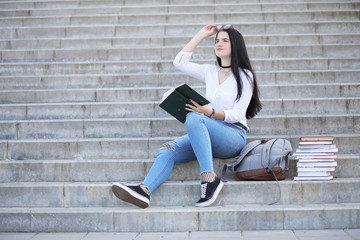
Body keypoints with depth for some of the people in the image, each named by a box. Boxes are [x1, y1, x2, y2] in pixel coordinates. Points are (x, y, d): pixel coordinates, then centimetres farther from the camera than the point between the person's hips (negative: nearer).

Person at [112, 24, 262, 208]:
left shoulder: (244, 76, 4)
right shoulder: (210, 72, 22)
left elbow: (238, 114, -5)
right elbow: (180, 62, 21)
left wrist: (210, 112, -23)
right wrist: (201, 35, 21)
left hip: (234, 136, -5)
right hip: (207, 135, 6)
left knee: (193, 118, -35)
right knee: (169, 150, -23)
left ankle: (209, 178, -40)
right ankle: (144, 190, -45)